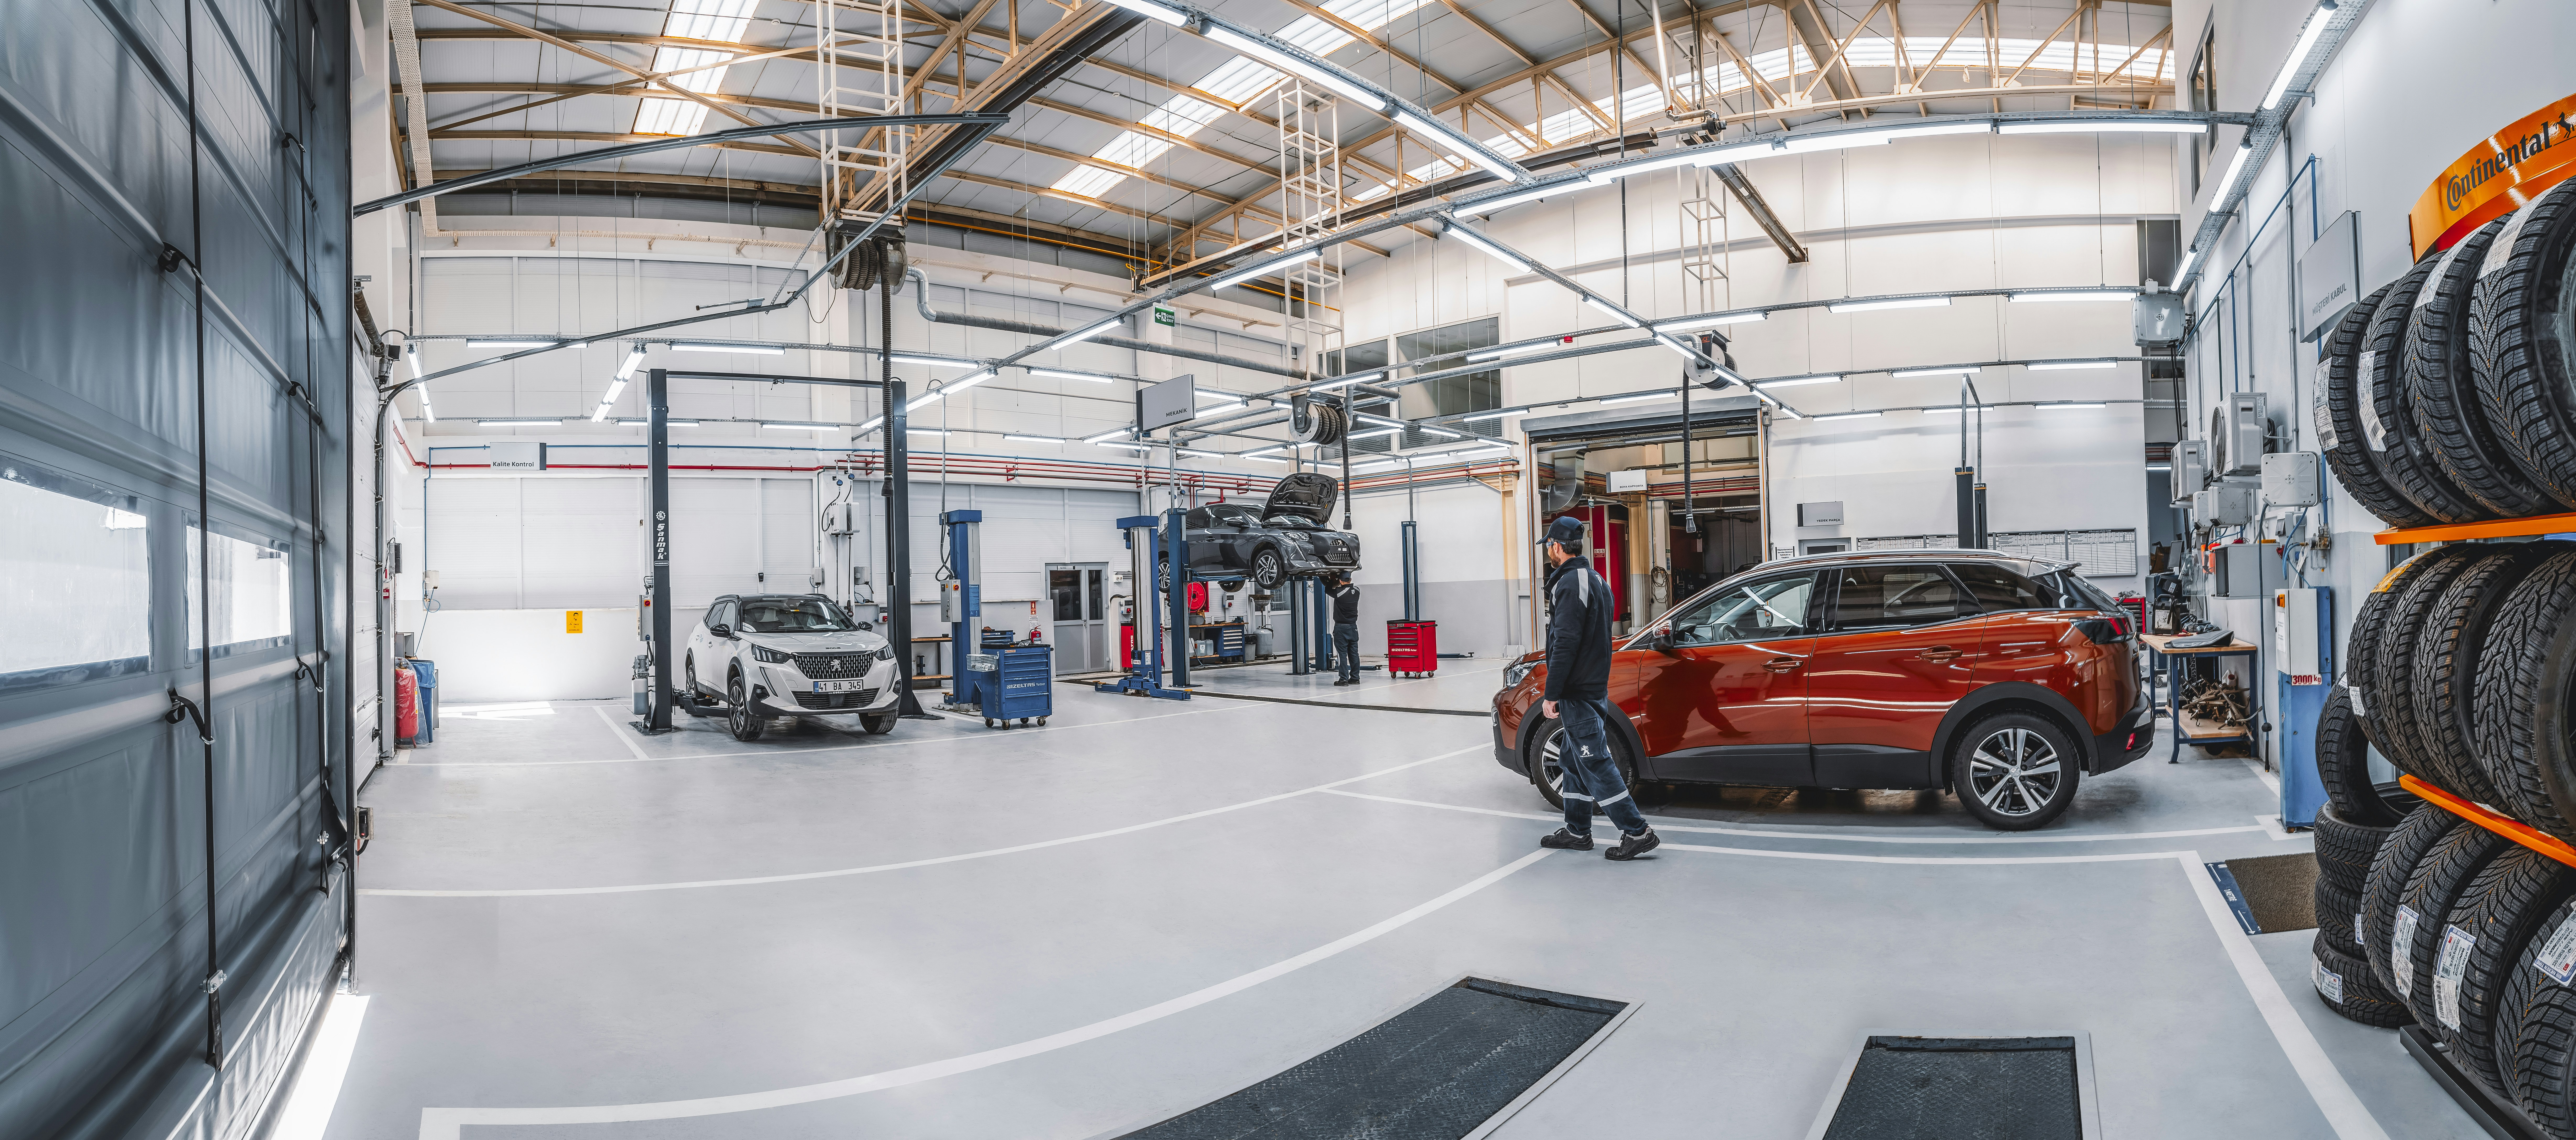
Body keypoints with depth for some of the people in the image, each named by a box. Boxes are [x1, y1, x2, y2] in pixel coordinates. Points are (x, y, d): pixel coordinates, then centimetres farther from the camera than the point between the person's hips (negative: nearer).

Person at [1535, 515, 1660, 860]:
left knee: (1595, 765, -7)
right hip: (1595, 688, 10)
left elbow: (1566, 644, -23)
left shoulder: (1570, 584, -17)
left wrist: (1551, 695, -19)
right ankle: (1577, 832, 25)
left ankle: (1637, 833, -5)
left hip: (1579, 695, -10)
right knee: (1574, 762, 17)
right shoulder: (1595, 580, 16)